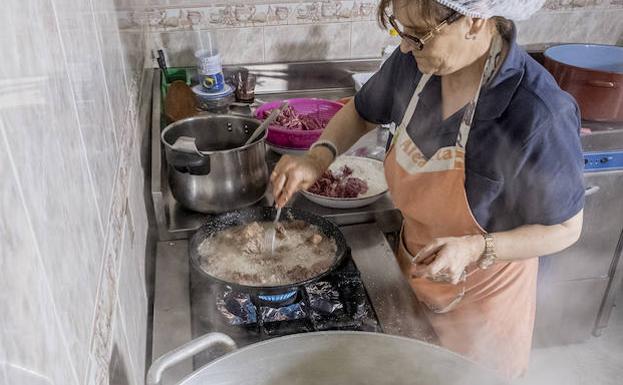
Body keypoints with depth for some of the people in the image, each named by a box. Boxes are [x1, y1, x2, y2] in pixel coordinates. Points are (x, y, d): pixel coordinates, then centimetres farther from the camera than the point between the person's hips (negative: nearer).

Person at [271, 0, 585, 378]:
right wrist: (317, 158, -13)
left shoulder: (539, 116, -32)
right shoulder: (416, 62, -15)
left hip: (479, 294, -5)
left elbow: (565, 229, -18)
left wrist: (476, 249, -33)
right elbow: (360, 113, 4)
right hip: (413, 275, 6)